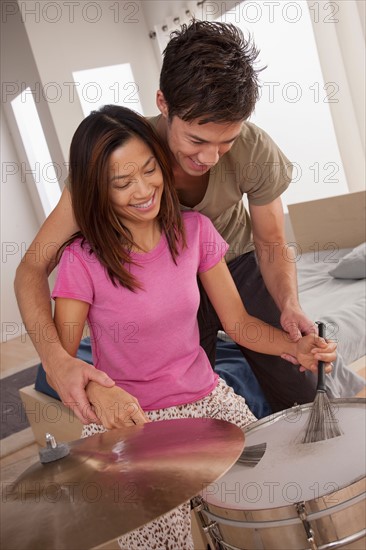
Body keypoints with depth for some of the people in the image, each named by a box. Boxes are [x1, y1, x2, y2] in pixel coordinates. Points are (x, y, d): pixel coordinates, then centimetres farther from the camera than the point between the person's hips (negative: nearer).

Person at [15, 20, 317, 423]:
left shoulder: (254, 150, -28)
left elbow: (271, 245, -10)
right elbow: (32, 268, -31)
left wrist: (289, 306, -32)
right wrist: (57, 359, -48)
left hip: (238, 265, 1)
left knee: (301, 402, 1)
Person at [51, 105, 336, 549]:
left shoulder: (194, 231, -3)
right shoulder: (83, 259, -16)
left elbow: (239, 322, 0)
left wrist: (295, 347, -17)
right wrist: (96, 389, -34)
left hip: (209, 401, 4)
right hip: (130, 419, -3)